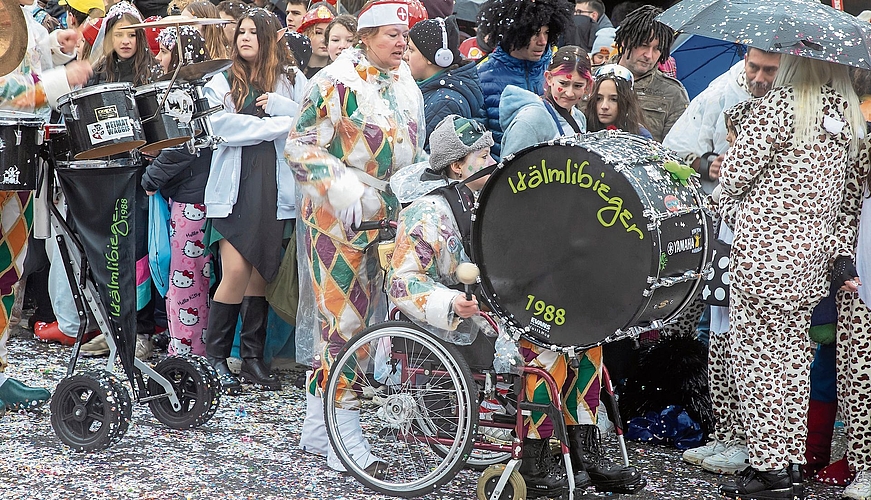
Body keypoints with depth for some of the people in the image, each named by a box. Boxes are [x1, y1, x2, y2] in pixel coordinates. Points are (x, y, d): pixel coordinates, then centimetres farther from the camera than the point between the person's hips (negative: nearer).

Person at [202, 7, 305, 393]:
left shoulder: (292, 81, 13)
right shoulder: (222, 83, 9)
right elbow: (222, 126, -9)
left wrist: (280, 106, -13)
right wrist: (280, 124, -9)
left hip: (274, 186, 2)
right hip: (235, 185, -2)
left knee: (262, 271, 4)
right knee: (236, 271, -11)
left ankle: (253, 357, 11)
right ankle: (214, 358, -1)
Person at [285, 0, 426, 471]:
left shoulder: (407, 88, 12)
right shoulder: (336, 83, -11)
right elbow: (300, 147, -12)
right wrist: (344, 190, -22)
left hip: (385, 221, 8)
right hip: (335, 220, -8)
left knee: (356, 319, 11)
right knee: (343, 321, -9)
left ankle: (316, 428, 21)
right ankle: (344, 436, -4)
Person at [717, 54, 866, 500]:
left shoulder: (782, 103, -12)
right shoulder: (850, 113, 10)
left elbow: (733, 175, -10)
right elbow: (851, 196, 14)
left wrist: (725, 164, 11)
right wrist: (840, 249, 15)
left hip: (763, 257, -7)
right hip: (812, 261, 7)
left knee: (758, 358, 0)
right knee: (793, 355, 13)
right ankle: (792, 461, 18)